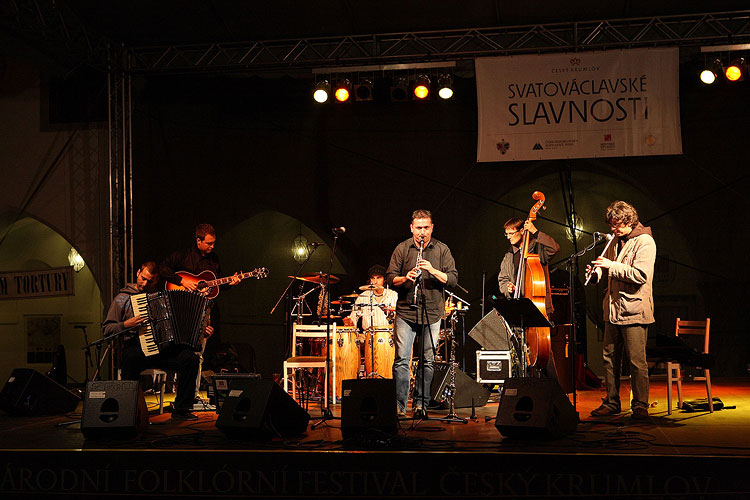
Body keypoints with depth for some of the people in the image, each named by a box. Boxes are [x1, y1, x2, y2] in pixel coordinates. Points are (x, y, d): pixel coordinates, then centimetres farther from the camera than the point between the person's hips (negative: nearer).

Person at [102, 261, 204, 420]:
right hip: (136, 349, -3)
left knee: (190, 358, -23)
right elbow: (107, 330, 3)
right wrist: (126, 325, -15)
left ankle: (181, 409, -14)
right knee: (131, 358, -40)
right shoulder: (123, 298, 9)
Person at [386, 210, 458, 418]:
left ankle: (420, 404, 12)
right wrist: (405, 278, -16)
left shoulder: (442, 250, 6)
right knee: (402, 359, -6)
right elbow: (390, 279, 4)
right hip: (406, 311, -1)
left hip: (432, 312, 1)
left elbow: (453, 279, 0)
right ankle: (399, 404, -1)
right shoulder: (402, 249, 5)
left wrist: (433, 271, -16)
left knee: (428, 360, 3)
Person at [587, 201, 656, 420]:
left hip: (634, 310, -8)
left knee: (637, 361, -5)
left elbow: (640, 275, -20)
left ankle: (640, 405, 3)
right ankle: (611, 402, 19)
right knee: (610, 357, 10)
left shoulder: (645, 242, -8)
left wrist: (611, 266, -19)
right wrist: (598, 272, 6)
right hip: (613, 309, 8)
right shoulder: (616, 242, 17)